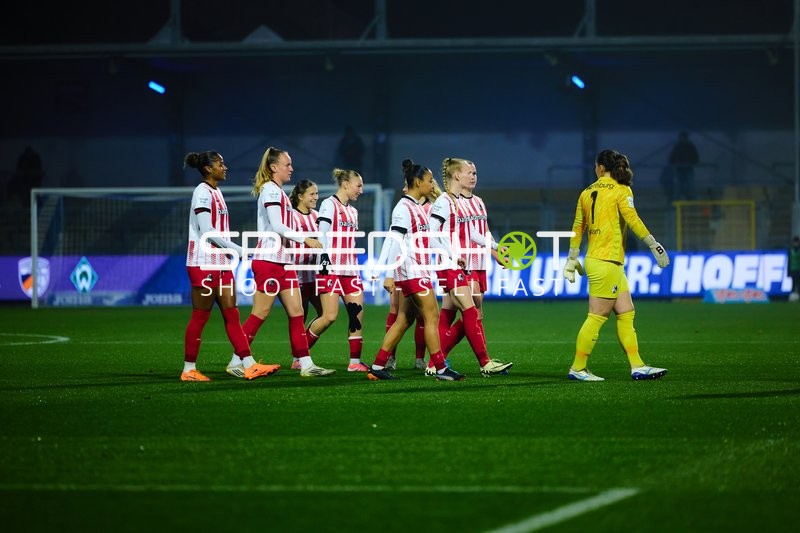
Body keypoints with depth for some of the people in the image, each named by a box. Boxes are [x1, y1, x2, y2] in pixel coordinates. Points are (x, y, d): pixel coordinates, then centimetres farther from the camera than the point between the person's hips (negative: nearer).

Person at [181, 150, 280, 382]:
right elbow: (206, 230, -18)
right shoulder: (202, 192, -11)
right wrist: (236, 249, -15)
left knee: (231, 314, 4)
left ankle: (248, 364, 1)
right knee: (200, 317, -5)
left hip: (221, 263, 9)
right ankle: (189, 369, 1)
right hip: (203, 263, -9)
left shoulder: (215, 192, 17)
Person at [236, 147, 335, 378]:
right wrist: (305, 239, -17)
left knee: (296, 313, 4)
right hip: (268, 260, -10)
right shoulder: (270, 190, -10)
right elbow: (277, 226, -19)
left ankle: (306, 364, 3)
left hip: (283, 261, 10)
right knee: (260, 314, -6)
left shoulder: (279, 192, 18)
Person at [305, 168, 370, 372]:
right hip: (331, 269, -8)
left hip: (350, 270, 8)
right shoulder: (329, 205, -3)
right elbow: (323, 234, -11)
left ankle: (355, 361, 2)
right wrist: (324, 257, -21)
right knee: (330, 316, -13)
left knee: (358, 313, -2)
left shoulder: (353, 211, 20)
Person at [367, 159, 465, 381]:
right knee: (432, 316, -8)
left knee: (404, 320, 7)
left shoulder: (416, 207, 17)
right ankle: (440, 369, -6)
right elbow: (395, 242, -17)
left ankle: (377, 368, 8)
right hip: (412, 271, -10)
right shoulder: (404, 208, -12)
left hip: (419, 271, 10)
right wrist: (390, 275, -22)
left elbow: (429, 238, 25)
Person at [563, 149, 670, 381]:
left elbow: (577, 227, 15)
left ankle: (637, 366, 5)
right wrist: (654, 245, -17)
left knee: (626, 313, 8)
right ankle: (578, 368, 0)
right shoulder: (621, 190, -6)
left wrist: (572, 258, 22)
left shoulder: (587, 192, 11)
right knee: (597, 316, -3)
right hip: (606, 263, -7)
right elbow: (632, 219, -18)